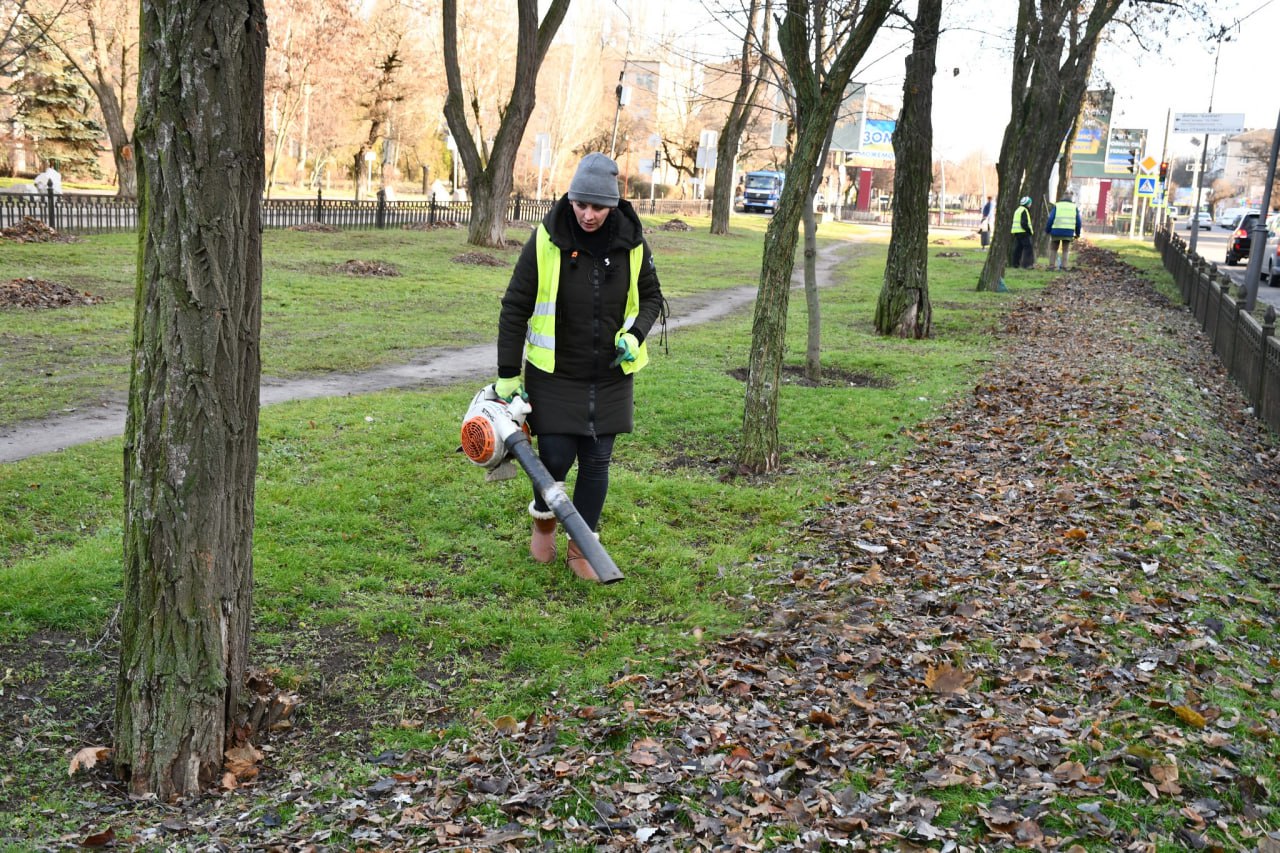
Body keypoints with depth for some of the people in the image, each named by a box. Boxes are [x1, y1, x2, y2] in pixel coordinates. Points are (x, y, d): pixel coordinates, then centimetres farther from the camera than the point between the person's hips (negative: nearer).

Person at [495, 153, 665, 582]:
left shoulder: (631, 243, -6)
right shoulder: (546, 241, -13)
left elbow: (651, 297, 10)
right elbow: (515, 309, -7)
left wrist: (635, 333, -11)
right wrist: (508, 373, -7)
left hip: (610, 375, 2)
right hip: (554, 373, -2)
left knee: (596, 462, 5)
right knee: (556, 457, -2)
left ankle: (582, 547, 21)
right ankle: (544, 518, 31)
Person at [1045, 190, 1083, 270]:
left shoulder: (1057, 206, 0)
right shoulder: (1074, 207, 7)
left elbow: (1050, 219, -5)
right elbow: (1078, 222, 7)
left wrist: (1047, 230, 7)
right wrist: (1077, 233, 19)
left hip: (1056, 231, -1)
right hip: (1068, 232, 1)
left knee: (1053, 249, 13)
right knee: (1065, 250, 12)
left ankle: (1051, 265, 5)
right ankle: (1063, 266, 3)